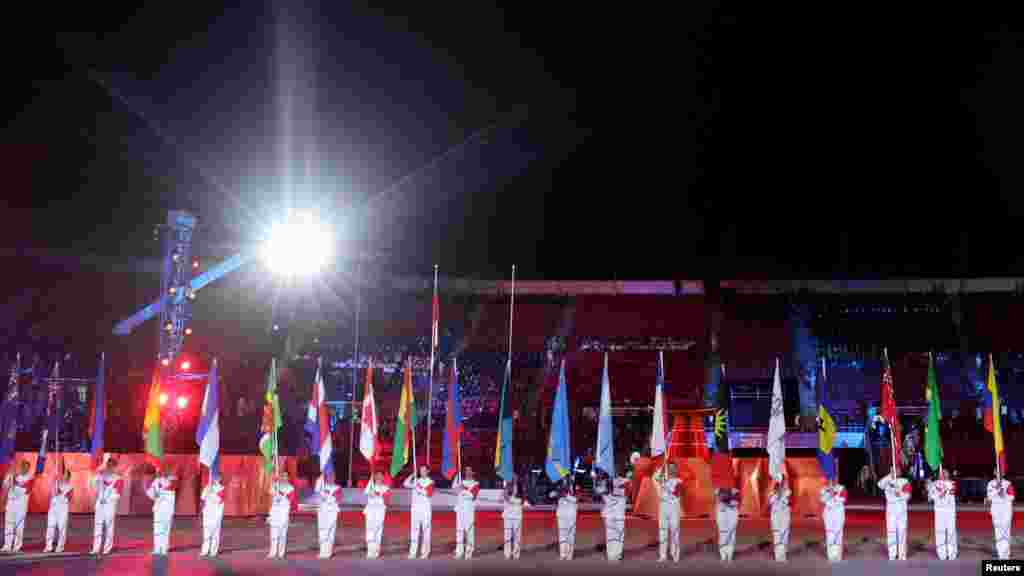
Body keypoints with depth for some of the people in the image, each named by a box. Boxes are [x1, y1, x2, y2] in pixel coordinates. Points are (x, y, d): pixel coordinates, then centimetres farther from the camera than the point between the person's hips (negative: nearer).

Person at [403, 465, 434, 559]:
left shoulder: (430, 482, 0)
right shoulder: (416, 481, 13)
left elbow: (429, 494, -12)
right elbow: (405, 484, 2)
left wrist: (420, 488, -15)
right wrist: (412, 475, -3)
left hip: (426, 508, -4)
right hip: (415, 507, 4)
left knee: (426, 529, -3)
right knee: (414, 529, 4)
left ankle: (425, 552, 2)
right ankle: (412, 552, 6)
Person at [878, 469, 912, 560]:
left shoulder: (904, 481, 5)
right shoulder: (888, 481, 5)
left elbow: (907, 495, -2)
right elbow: (880, 484, -17)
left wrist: (900, 494, -21)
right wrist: (890, 476, -20)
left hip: (901, 509, 0)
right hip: (890, 509, 0)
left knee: (902, 531, 1)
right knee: (891, 532, 0)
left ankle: (902, 555, 8)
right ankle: (892, 555, 6)